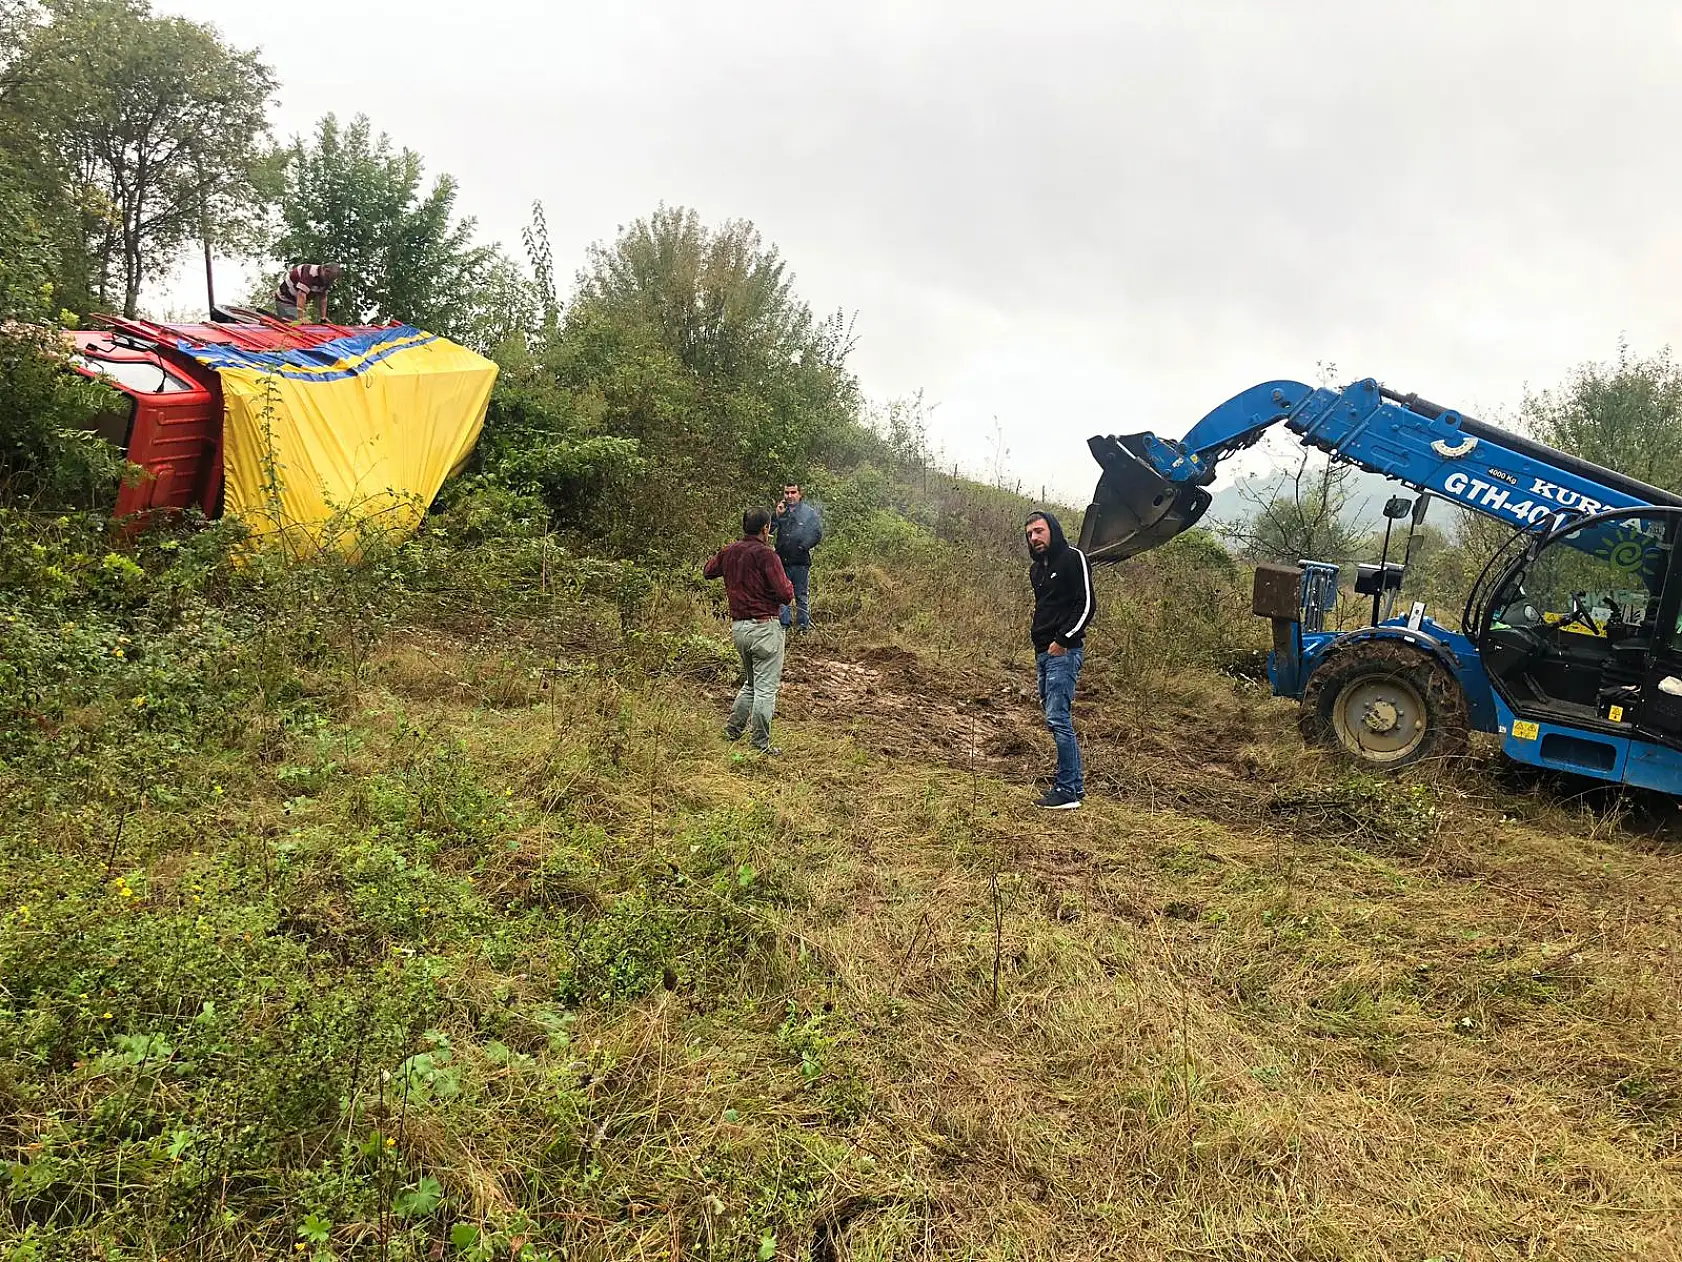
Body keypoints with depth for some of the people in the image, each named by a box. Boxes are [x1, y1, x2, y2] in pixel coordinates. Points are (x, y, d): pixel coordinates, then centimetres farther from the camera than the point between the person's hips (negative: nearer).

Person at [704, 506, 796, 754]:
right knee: (766, 688, 1)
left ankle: (733, 728, 25)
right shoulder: (765, 554, -14)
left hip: (737, 626, 7)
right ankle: (760, 743, 5)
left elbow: (707, 571, 27)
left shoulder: (728, 552, 6)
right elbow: (785, 595, -17)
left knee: (751, 683, 24)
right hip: (764, 627, -7)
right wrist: (788, 583, 4)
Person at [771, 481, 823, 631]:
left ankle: (803, 624, 9)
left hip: (801, 561, -3)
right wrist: (777, 515, -11)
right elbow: (769, 530, 2)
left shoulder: (809, 512, 3)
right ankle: (784, 623, 13)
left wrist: (802, 547, -8)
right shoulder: (781, 511, 12)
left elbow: (817, 534, -1)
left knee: (802, 595, 3)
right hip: (782, 561, 3)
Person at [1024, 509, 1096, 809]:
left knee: (1057, 718, -13)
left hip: (1064, 652, -9)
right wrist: (1038, 640, 12)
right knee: (1056, 719, 11)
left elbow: (1087, 604, -13)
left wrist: (1063, 640, -16)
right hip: (1043, 654, 9)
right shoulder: (1036, 569, 18)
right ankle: (1075, 784, 18)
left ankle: (1067, 791, -9)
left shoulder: (1072, 558, -7)